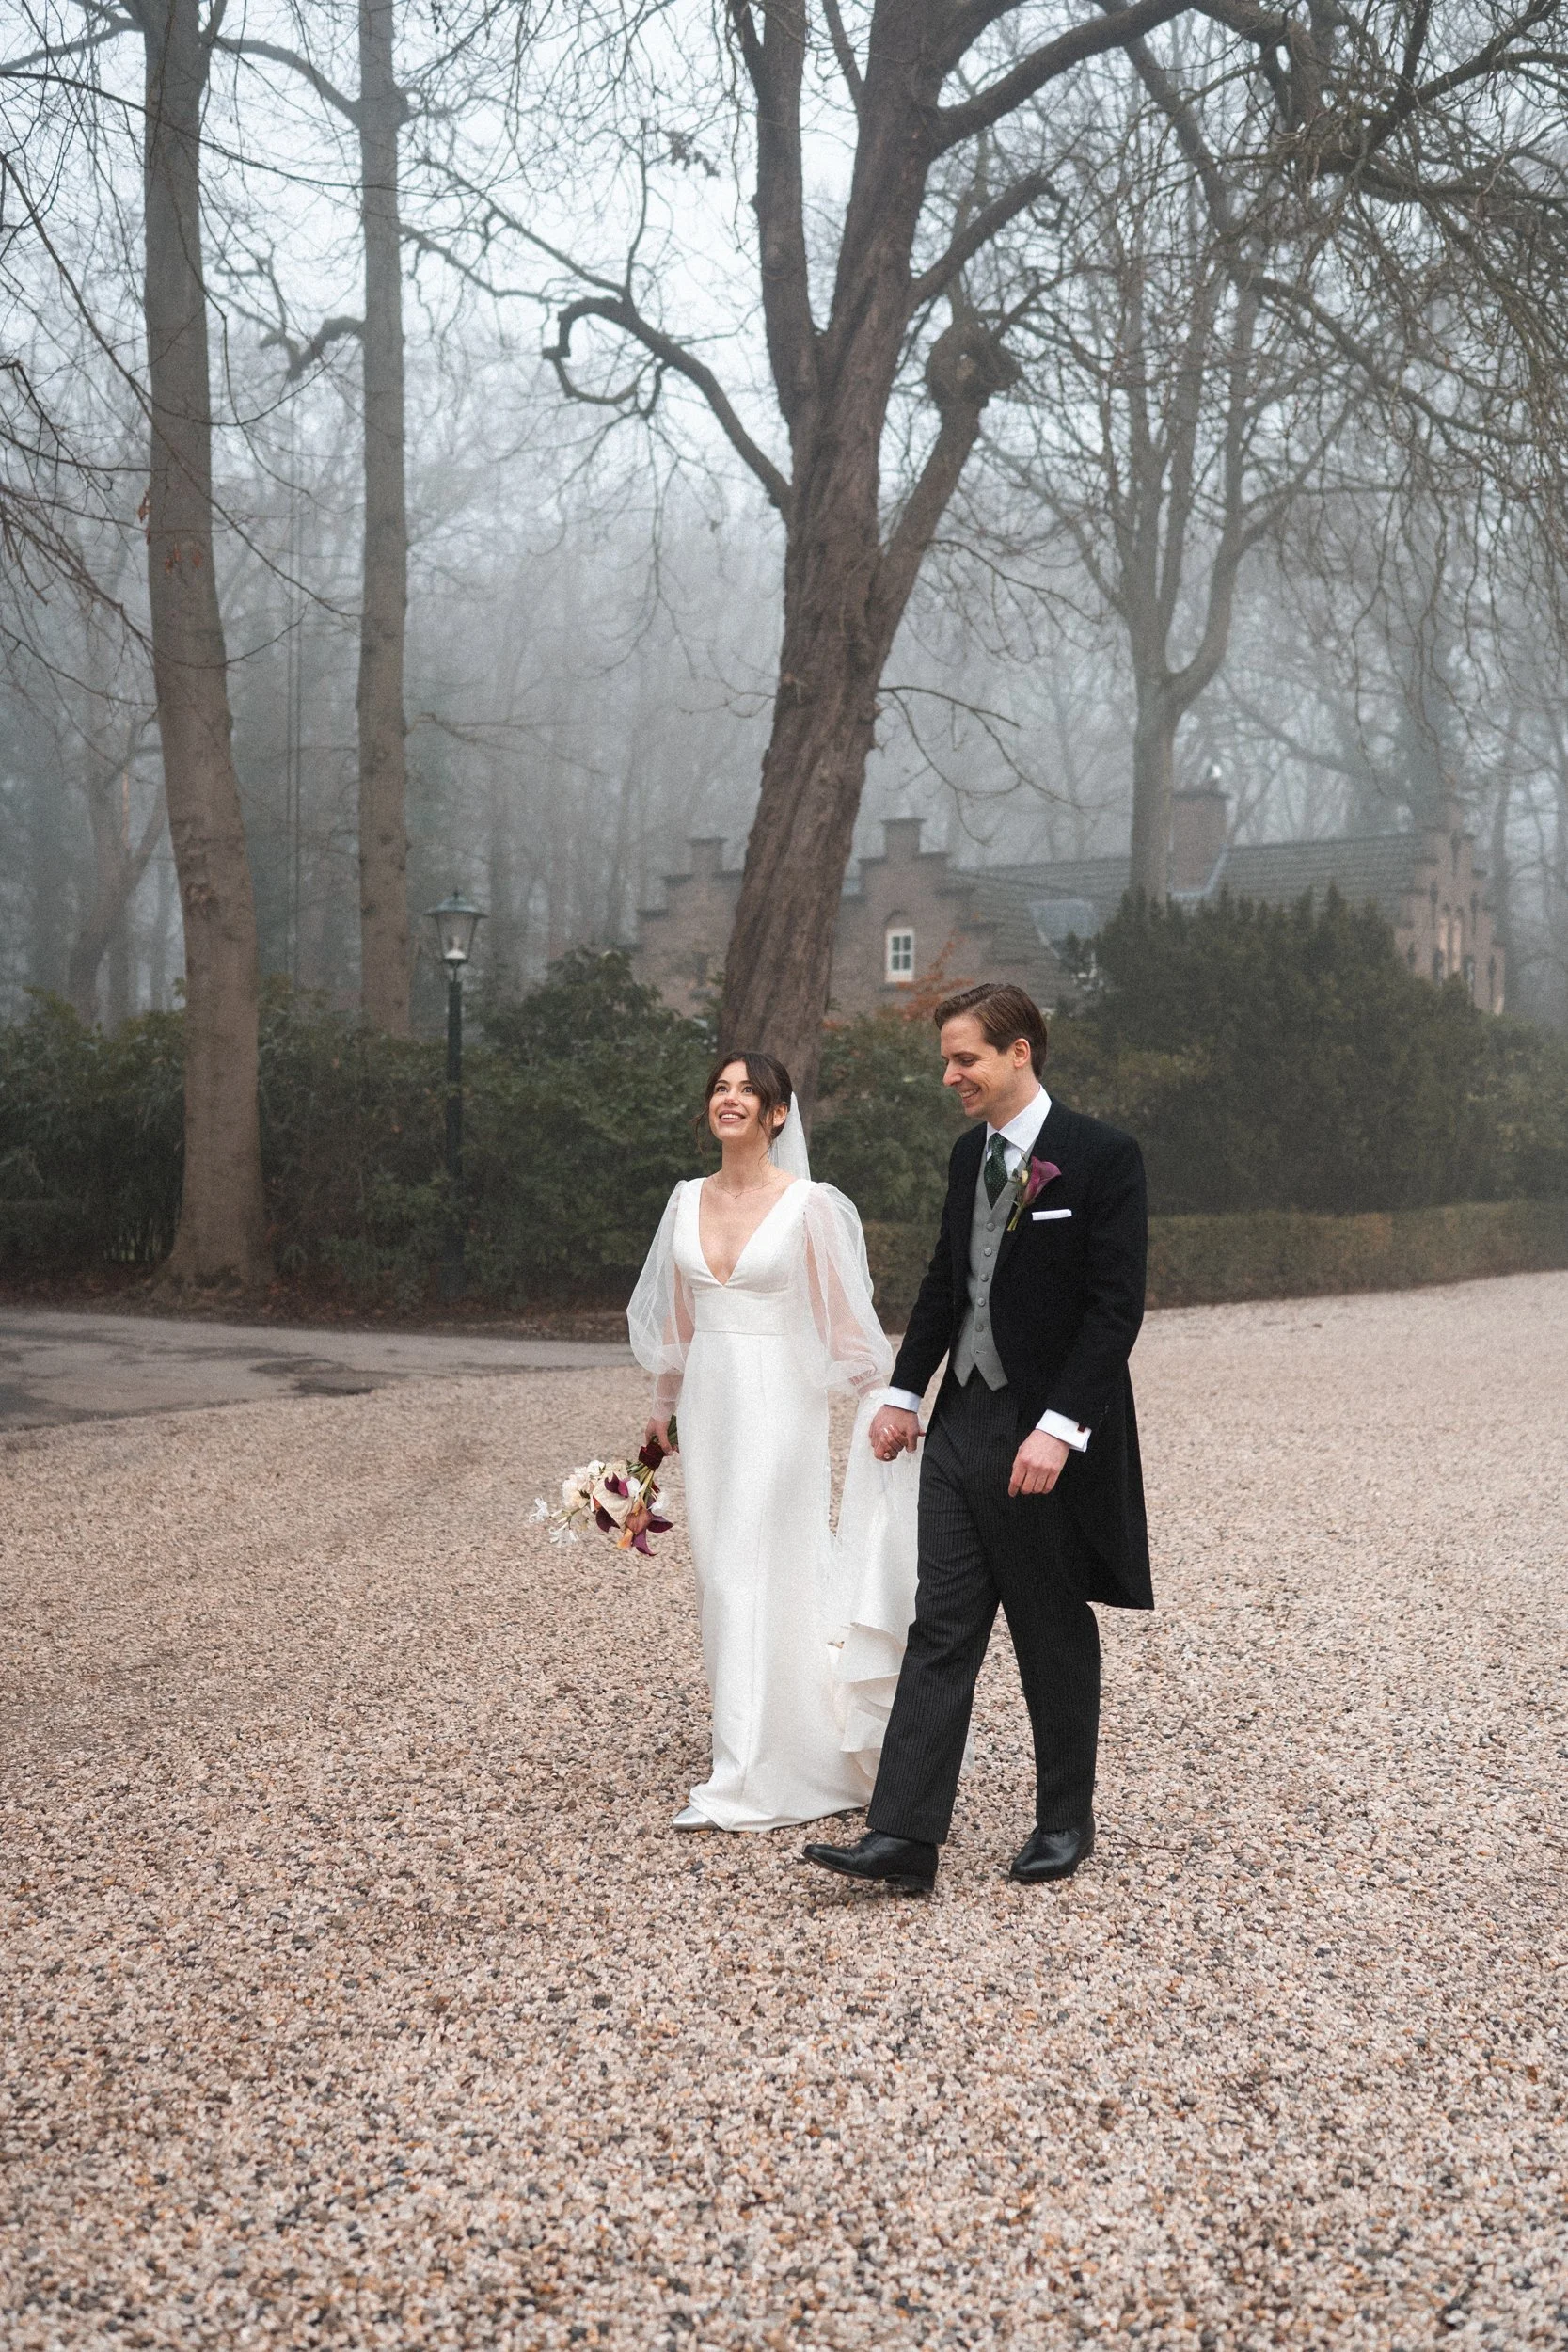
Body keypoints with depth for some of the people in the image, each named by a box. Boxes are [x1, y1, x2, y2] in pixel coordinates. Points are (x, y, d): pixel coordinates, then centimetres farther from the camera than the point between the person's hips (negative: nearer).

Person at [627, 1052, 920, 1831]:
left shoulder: (809, 1206, -8)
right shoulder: (688, 1200, 8)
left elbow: (844, 1319, -5)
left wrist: (882, 1403, -10)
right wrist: (663, 1405, 21)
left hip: (778, 1402, -6)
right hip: (709, 1401, 6)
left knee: (756, 1579, -7)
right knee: (722, 1579, 10)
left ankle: (747, 1781, -2)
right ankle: (790, 1752, 28)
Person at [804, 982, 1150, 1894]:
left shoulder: (1102, 1157, -12)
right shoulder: (970, 1154, 10)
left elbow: (1116, 1305, -17)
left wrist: (1059, 1428, -23)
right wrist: (906, 1392, 13)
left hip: (1048, 1439, -6)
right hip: (962, 1425, 6)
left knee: (1056, 1640, 9)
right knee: (941, 1631, 2)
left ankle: (1066, 1824, 26)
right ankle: (904, 1839, 2)